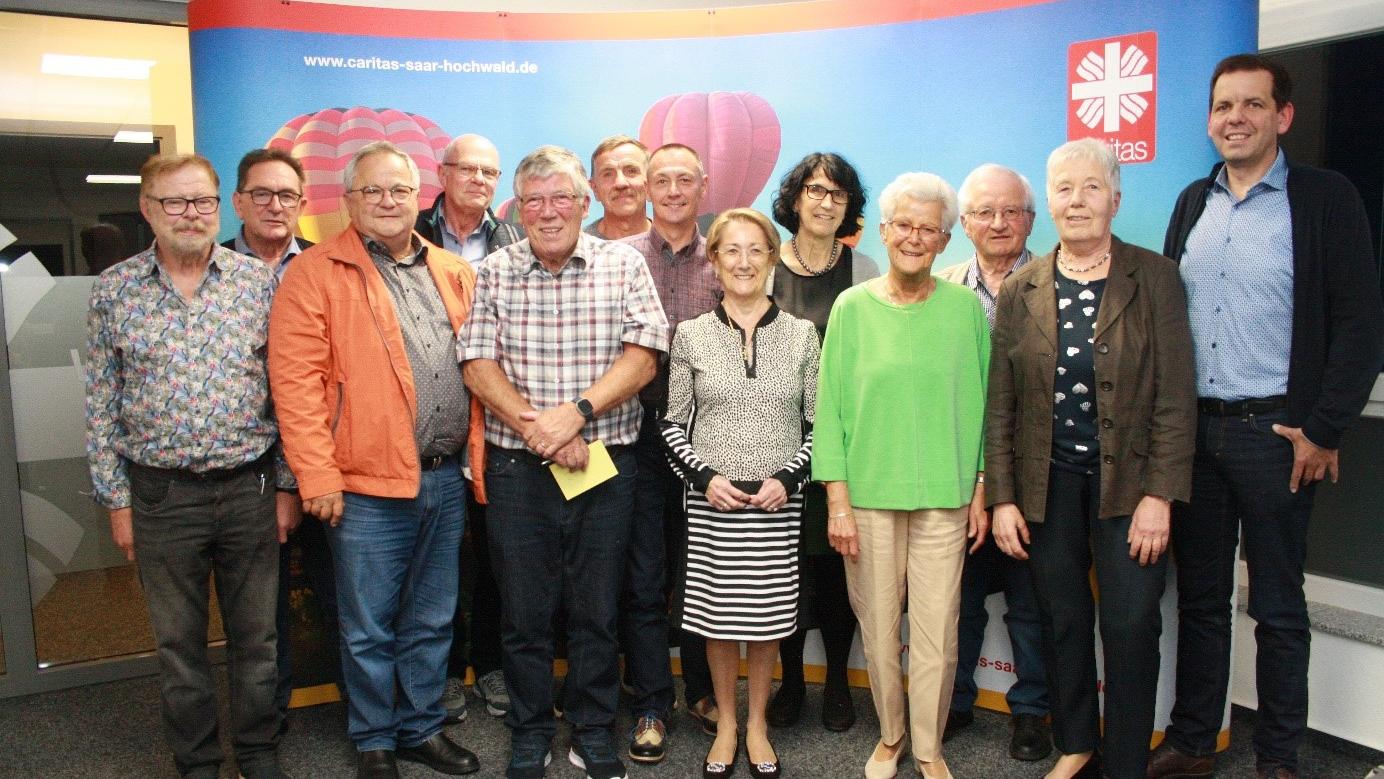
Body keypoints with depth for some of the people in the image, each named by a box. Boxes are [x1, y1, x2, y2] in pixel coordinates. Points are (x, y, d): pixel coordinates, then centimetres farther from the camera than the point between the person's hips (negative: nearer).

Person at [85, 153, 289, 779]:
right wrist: (117, 500, 2)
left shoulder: (260, 281, -1)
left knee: (255, 634, 12)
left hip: (249, 488, 0)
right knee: (178, 641, 13)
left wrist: (286, 486, 1)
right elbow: (101, 406, 4)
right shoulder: (113, 290, 0)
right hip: (160, 494, 0)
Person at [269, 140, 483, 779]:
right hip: (367, 486, -4)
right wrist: (317, 476, -14)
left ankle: (423, 728, 34)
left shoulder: (454, 274, 11)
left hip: (446, 480, 5)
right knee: (369, 629, 9)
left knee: (432, 621, 17)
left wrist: (478, 457, 8)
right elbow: (295, 379, -10)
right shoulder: (315, 273, -4)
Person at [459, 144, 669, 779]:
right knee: (523, 613, 10)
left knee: (597, 612, 11)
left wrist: (577, 411, -19)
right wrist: (536, 428, -16)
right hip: (517, 467, 1)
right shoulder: (494, 272, 3)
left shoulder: (623, 264, 1)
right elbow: (478, 364, -3)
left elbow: (643, 356, -7)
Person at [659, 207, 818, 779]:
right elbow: (672, 425, 5)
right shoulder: (691, 335, 2)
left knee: (768, 617, 10)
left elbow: (819, 423, 4)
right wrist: (704, 477, -10)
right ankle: (725, 722, 30)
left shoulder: (802, 334, 2)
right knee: (719, 616, 9)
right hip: (711, 502, 0)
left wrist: (788, 477, -9)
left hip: (778, 503, 0)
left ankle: (757, 723, 31)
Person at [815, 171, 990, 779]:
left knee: (937, 632, 4)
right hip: (868, 494, 0)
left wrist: (981, 492, 6)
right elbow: (831, 408, 0)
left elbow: (981, 403, 8)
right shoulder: (852, 307, 0)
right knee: (878, 627, 9)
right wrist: (837, 501, -4)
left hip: (944, 497, 0)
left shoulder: (966, 307, 2)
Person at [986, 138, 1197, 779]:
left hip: (1126, 481, -2)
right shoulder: (1021, 291, 3)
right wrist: (1002, 498, -1)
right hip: (1047, 483, 2)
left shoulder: (1154, 278, -2)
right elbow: (1000, 406, 3)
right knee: (1062, 622, 11)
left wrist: (1158, 496, -12)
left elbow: (1174, 398, -6)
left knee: (1131, 626, 0)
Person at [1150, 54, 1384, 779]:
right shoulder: (1193, 202, 10)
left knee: (1277, 607, 8)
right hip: (1190, 427, 4)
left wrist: (1323, 430, -12)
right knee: (1199, 596, 13)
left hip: (1273, 431, -4)